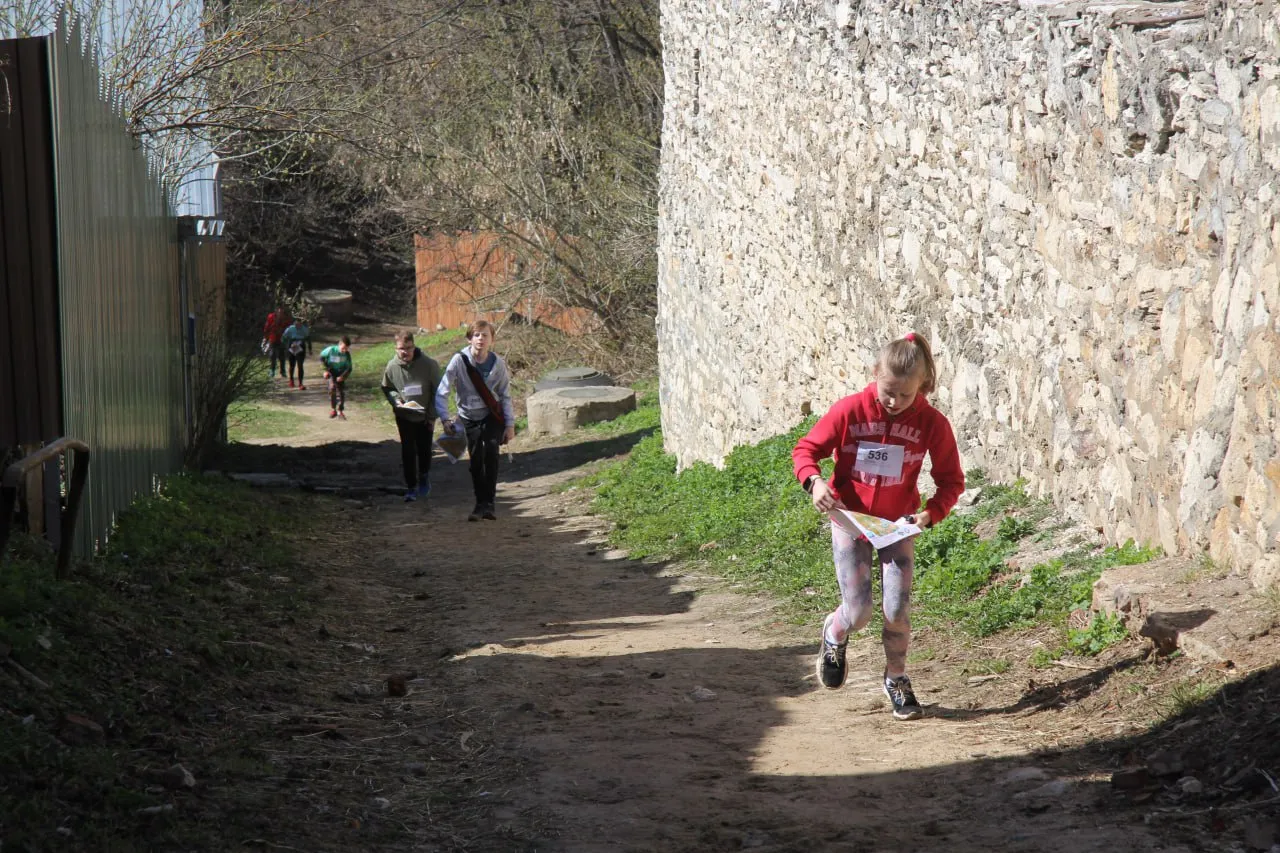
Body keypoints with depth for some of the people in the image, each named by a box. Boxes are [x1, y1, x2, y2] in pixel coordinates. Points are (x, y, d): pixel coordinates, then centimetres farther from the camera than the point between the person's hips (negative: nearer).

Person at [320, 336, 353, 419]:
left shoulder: (347, 354, -14)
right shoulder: (331, 350, -21)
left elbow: (349, 368, -9)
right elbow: (322, 357, -4)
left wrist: (342, 376, -23)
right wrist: (326, 369, -9)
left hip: (340, 374, 2)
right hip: (331, 373, -2)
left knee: (341, 391, -2)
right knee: (332, 387, -21)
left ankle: (340, 411, 14)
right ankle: (333, 409, -10)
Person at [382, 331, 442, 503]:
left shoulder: (429, 364, -18)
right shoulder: (392, 366, -11)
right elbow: (386, 388, 7)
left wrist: (432, 416, -9)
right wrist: (396, 401, -13)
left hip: (425, 416, -1)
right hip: (404, 417, 1)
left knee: (424, 450, 12)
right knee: (408, 452, -2)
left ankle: (424, 478, 37)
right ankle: (411, 487, 7)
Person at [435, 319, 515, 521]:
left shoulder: (497, 363, -9)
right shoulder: (459, 360, -15)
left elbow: (505, 396, 1)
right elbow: (442, 392, -12)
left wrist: (510, 425, -1)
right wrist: (445, 419, -23)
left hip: (492, 417, -1)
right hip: (469, 418, 1)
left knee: (490, 449, -23)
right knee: (475, 461, 0)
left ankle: (489, 502, -18)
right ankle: (481, 504, 16)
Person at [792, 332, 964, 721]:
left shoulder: (931, 423, -16)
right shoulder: (850, 411, -19)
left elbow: (951, 480, -4)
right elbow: (806, 449, -8)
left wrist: (932, 513, -21)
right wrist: (813, 481, -28)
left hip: (897, 524, 1)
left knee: (897, 609, -7)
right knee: (858, 613, -6)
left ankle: (896, 679, 21)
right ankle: (834, 634, 32)